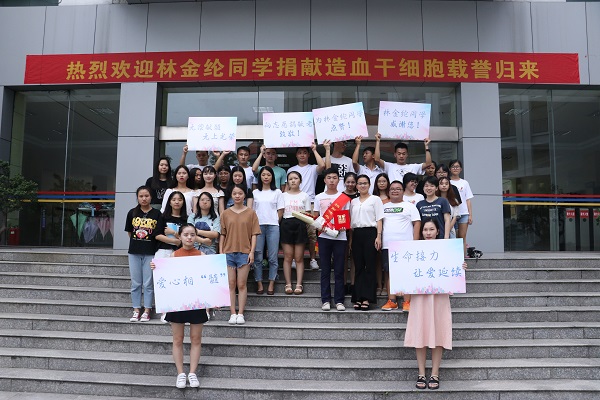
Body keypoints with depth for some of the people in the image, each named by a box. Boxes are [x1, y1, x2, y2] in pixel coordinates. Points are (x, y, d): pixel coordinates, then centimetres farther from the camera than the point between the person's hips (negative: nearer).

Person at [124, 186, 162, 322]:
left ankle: (147, 311, 12)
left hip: (150, 253, -2)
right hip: (134, 252, 2)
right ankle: (136, 310, 18)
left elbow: (159, 234, 2)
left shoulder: (157, 214, -2)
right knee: (135, 283, 8)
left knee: (148, 283, 3)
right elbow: (129, 232, 13)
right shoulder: (132, 213, 5)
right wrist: (137, 242, 10)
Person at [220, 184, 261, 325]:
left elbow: (254, 234, 1)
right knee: (231, 284, 4)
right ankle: (233, 313, 9)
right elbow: (222, 234, 8)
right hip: (228, 252, 2)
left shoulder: (250, 213, 3)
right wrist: (221, 252, 2)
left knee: (242, 284, 2)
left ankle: (241, 314, 7)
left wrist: (252, 252, -7)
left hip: (244, 252, -2)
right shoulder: (225, 214, 8)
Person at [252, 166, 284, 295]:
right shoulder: (255, 192, 10)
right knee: (258, 257, 0)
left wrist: (275, 222, 0)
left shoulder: (277, 192, 8)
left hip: (273, 226, -1)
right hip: (258, 226, 1)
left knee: (272, 257, 0)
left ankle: (271, 284, 7)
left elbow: (280, 211, 7)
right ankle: (259, 283, 8)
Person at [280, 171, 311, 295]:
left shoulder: (305, 196, 10)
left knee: (299, 257, 0)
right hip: (286, 225, 1)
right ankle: (288, 284, 5)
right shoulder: (283, 195, 12)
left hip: (300, 225, -1)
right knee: (288, 257, 0)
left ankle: (299, 285, 3)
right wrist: (278, 225, -4)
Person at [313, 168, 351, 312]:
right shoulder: (319, 197, 9)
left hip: (340, 237, -1)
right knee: (325, 270, 4)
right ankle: (326, 300, 9)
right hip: (324, 237, 1)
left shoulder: (344, 198, 6)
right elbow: (315, 218, 10)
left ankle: (339, 301, 7)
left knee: (339, 270, 1)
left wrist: (342, 226, -13)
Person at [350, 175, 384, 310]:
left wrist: (378, 236, -11)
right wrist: (350, 237, 10)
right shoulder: (353, 202, 18)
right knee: (358, 266, 4)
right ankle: (358, 298, 7)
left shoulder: (375, 199, 6)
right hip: (356, 234, 4)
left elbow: (379, 219, -1)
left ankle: (367, 298, -2)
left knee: (369, 266, -5)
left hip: (370, 233, -4)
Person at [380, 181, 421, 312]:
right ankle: (391, 301, 11)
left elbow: (417, 223, 1)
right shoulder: (384, 207, 18)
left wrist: (415, 242, -9)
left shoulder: (410, 206, 7)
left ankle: (407, 302, -1)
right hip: (387, 246, 4)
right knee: (388, 272, 3)